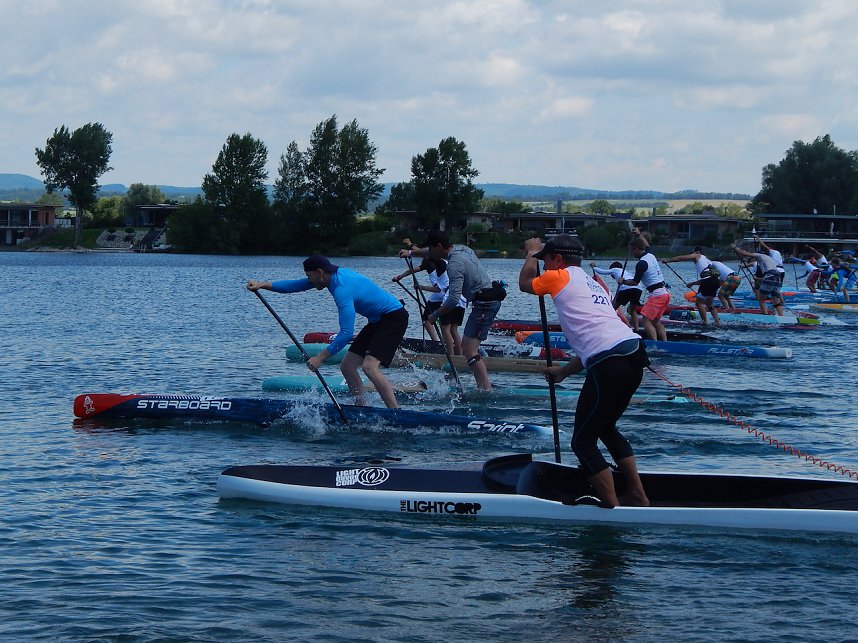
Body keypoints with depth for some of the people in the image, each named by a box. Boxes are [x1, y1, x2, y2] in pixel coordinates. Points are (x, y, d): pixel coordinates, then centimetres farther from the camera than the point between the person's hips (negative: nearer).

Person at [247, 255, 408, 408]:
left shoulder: (342, 290, -27)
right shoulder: (336, 274, 3)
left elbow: (346, 333, -32)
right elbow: (296, 285, 11)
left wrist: (320, 358, -29)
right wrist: (262, 285, 5)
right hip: (378, 320, 11)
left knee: (369, 366, -25)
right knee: (347, 366, 5)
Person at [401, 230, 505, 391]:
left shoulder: (454, 265, -20)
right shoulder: (460, 248, 11)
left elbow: (454, 299, -24)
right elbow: (431, 252, 32)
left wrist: (435, 315, -13)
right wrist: (411, 252, 27)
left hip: (485, 304, -11)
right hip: (490, 300, 11)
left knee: (469, 351, -14)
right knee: (467, 346, 16)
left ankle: (487, 389, -20)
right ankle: (482, 385, 15)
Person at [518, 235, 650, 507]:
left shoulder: (560, 277, 7)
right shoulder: (592, 283, 30)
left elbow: (524, 283, 27)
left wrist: (532, 252, 43)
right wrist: (564, 372, 41)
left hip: (610, 366, -8)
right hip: (635, 352, 9)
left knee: (583, 441, 2)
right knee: (606, 428, 27)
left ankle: (614, 509, -2)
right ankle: (637, 495, 26)